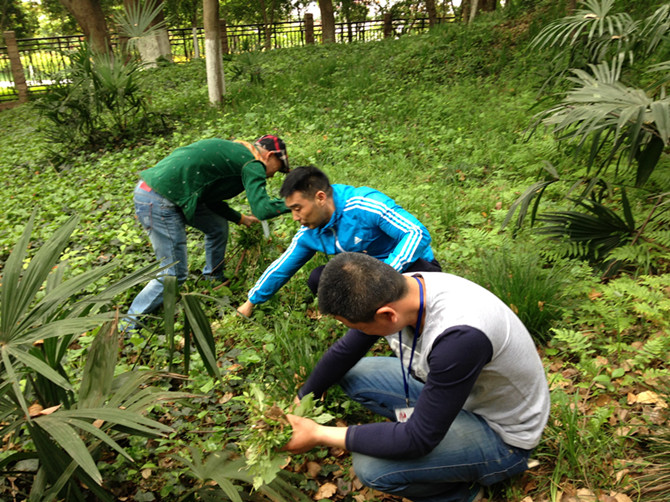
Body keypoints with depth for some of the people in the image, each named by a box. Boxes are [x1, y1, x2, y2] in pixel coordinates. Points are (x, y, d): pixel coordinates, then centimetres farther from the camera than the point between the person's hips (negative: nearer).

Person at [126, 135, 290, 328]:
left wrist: (239, 218, 30)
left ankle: (214, 281, 36)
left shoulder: (232, 151, 20)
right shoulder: (252, 164, -6)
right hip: (159, 203, -10)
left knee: (218, 226, 21)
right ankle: (129, 326, 12)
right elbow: (262, 209, -20)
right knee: (174, 274, 0)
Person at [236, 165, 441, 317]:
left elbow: (418, 233, -33)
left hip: (414, 266, -5)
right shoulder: (309, 234, -4)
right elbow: (281, 268, 10)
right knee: (318, 278, -17)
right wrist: (250, 303, 17)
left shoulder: (366, 204, -27)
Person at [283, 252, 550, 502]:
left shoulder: (460, 336, -40)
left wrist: (319, 435, -24)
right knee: (352, 374, 3)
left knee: (370, 466, -25)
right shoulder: (391, 293, -17)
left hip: (501, 434, -7)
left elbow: (419, 439, -30)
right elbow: (344, 352, 2)